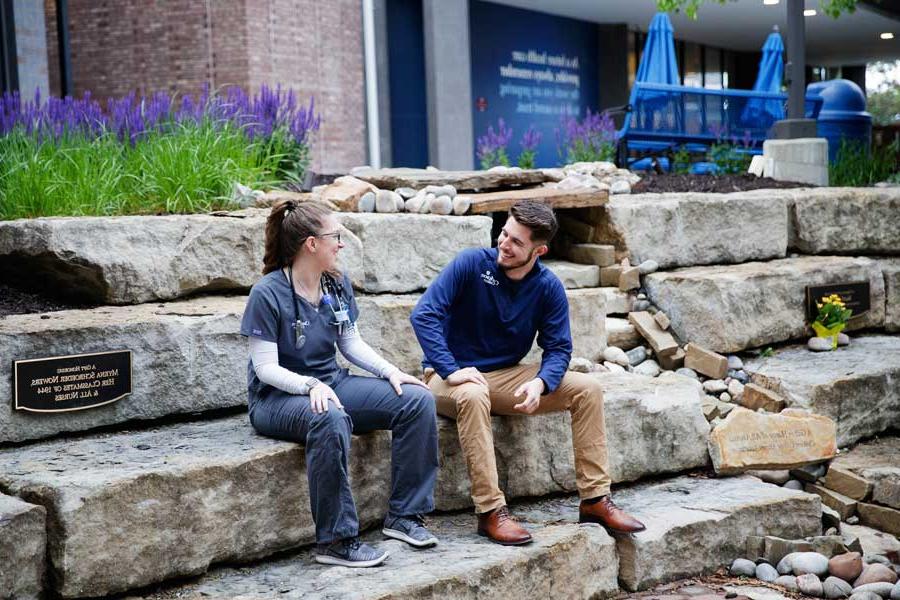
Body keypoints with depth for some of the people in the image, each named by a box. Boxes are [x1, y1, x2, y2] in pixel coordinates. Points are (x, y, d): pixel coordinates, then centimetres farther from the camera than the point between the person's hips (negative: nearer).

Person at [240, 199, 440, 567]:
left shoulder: (337, 284, 4)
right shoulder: (268, 293, -16)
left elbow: (352, 343, 12)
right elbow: (265, 368, -17)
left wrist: (390, 371, -3)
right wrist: (311, 386, -33)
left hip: (332, 384, 7)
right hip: (277, 397, -7)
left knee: (418, 399, -10)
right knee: (330, 418, -41)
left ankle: (404, 515, -5)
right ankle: (336, 540, -31)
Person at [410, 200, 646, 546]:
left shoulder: (548, 288, -3)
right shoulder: (471, 264, -14)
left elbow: (558, 348, -2)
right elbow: (424, 315, -21)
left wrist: (540, 383, -25)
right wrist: (451, 371, -31)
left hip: (508, 378, 4)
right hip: (453, 378, -4)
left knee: (587, 389, -10)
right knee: (473, 396, -40)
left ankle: (595, 500, -6)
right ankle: (490, 511, -34)